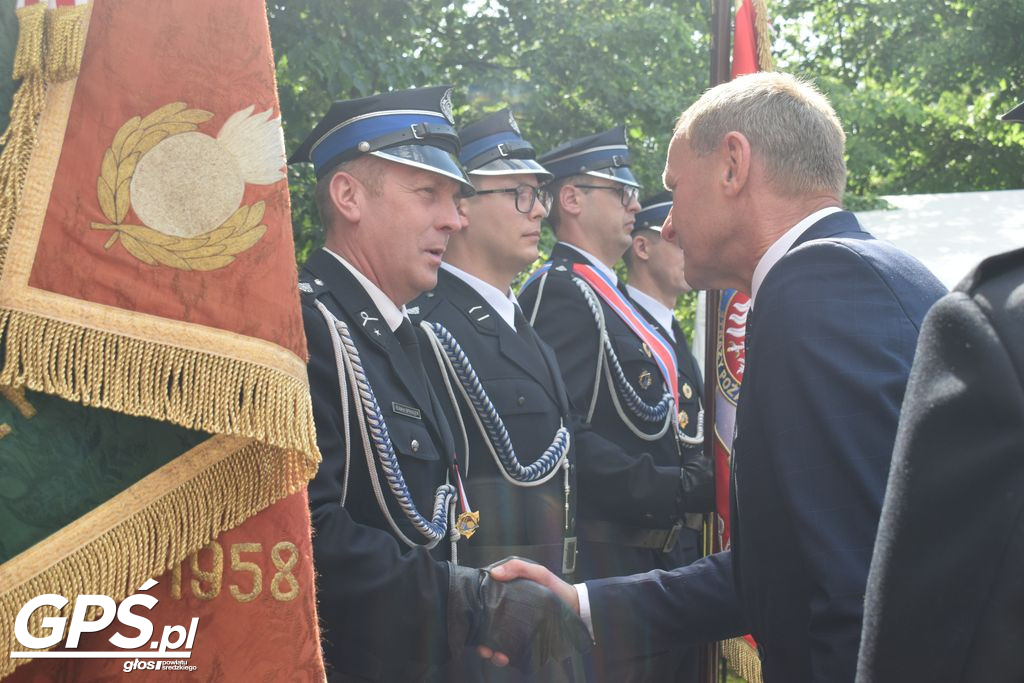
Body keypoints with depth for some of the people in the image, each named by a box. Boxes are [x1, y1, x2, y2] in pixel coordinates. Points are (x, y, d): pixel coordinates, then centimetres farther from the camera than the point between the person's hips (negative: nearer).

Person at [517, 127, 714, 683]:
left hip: (661, 555, 10)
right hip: (611, 558, -10)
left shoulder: (608, 296, 19)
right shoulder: (558, 289, -12)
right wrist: (673, 488, -22)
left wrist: (694, 476, 8)